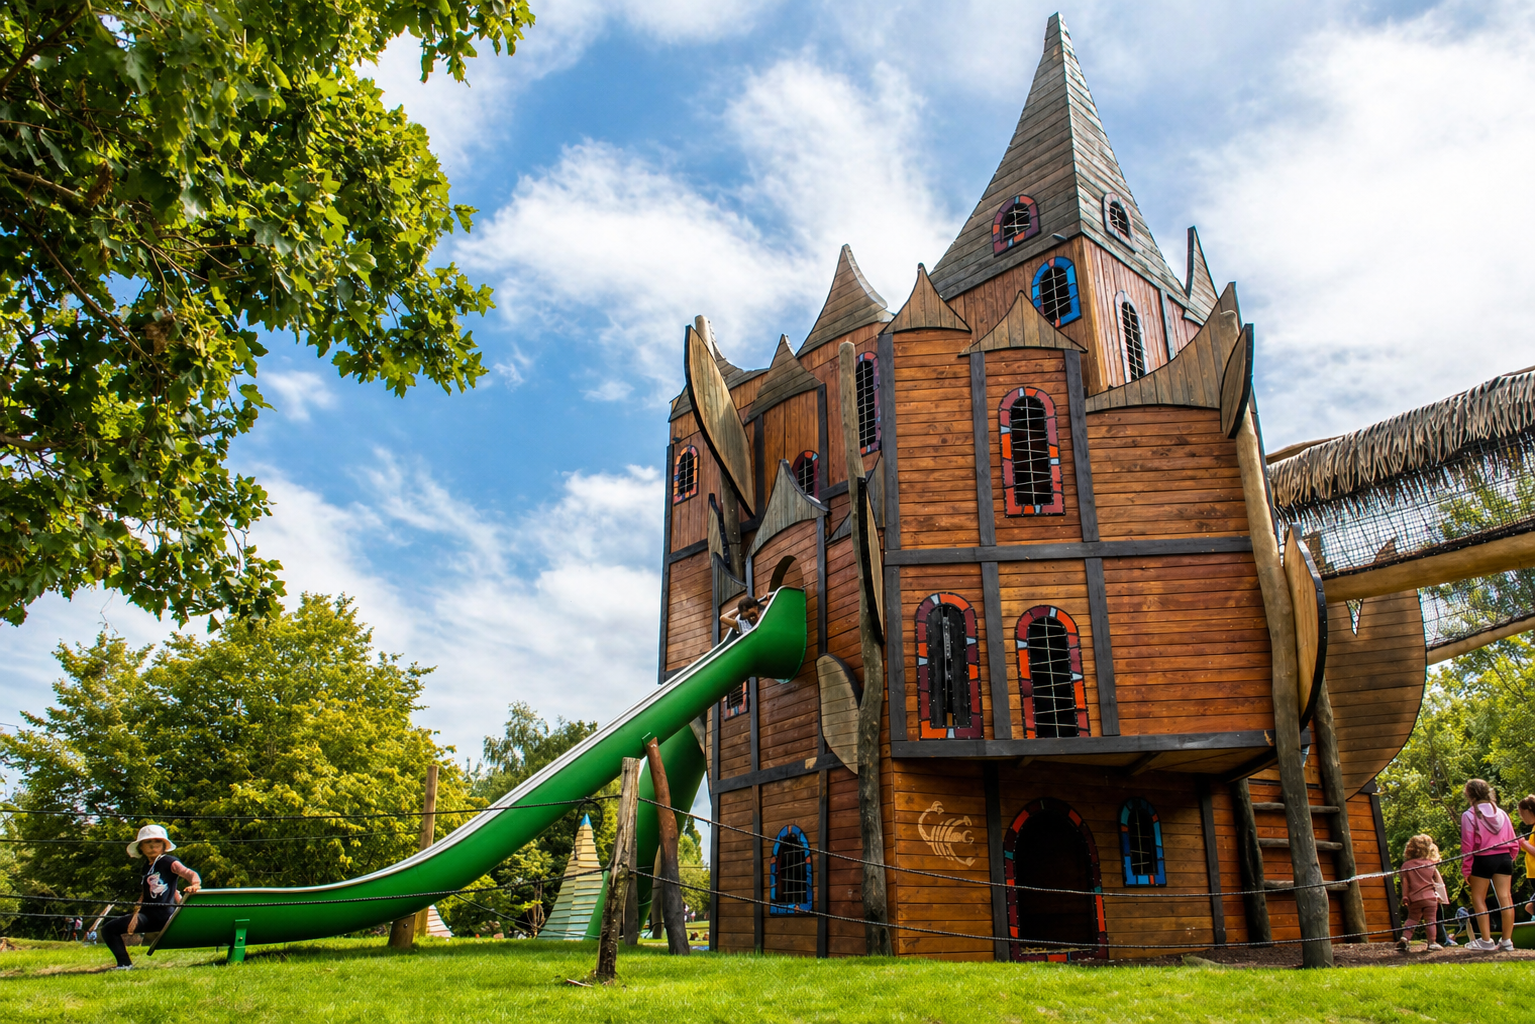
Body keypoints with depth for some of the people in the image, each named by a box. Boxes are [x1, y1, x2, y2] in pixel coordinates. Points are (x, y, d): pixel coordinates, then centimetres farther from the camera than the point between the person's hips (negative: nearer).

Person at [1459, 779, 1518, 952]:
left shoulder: (1469, 815, -8)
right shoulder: (1502, 813, 6)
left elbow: (1468, 845, -9)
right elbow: (1513, 842, 7)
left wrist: (1465, 869, -3)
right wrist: (1509, 859, 18)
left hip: (1482, 860, -5)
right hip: (1504, 858, 5)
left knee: (1478, 898, 6)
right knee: (1505, 897, 6)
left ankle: (1486, 941, 3)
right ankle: (1507, 941, 10)